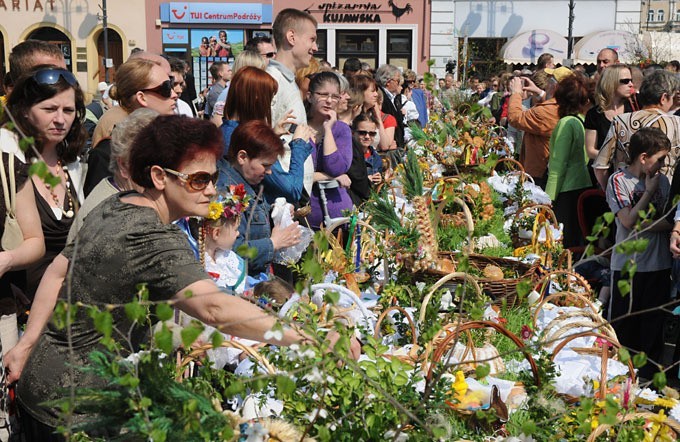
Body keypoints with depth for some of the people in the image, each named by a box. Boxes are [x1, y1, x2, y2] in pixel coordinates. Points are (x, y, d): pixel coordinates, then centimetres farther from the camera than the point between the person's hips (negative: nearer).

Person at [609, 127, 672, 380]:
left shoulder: (662, 180, 6)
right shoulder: (619, 180, -8)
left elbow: (669, 221, 3)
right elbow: (629, 221, -16)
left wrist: (643, 224, -16)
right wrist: (649, 191, -11)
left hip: (659, 264, 4)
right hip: (628, 264, -4)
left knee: (654, 322, 12)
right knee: (622, 324, 6)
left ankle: (647, 376, 25)